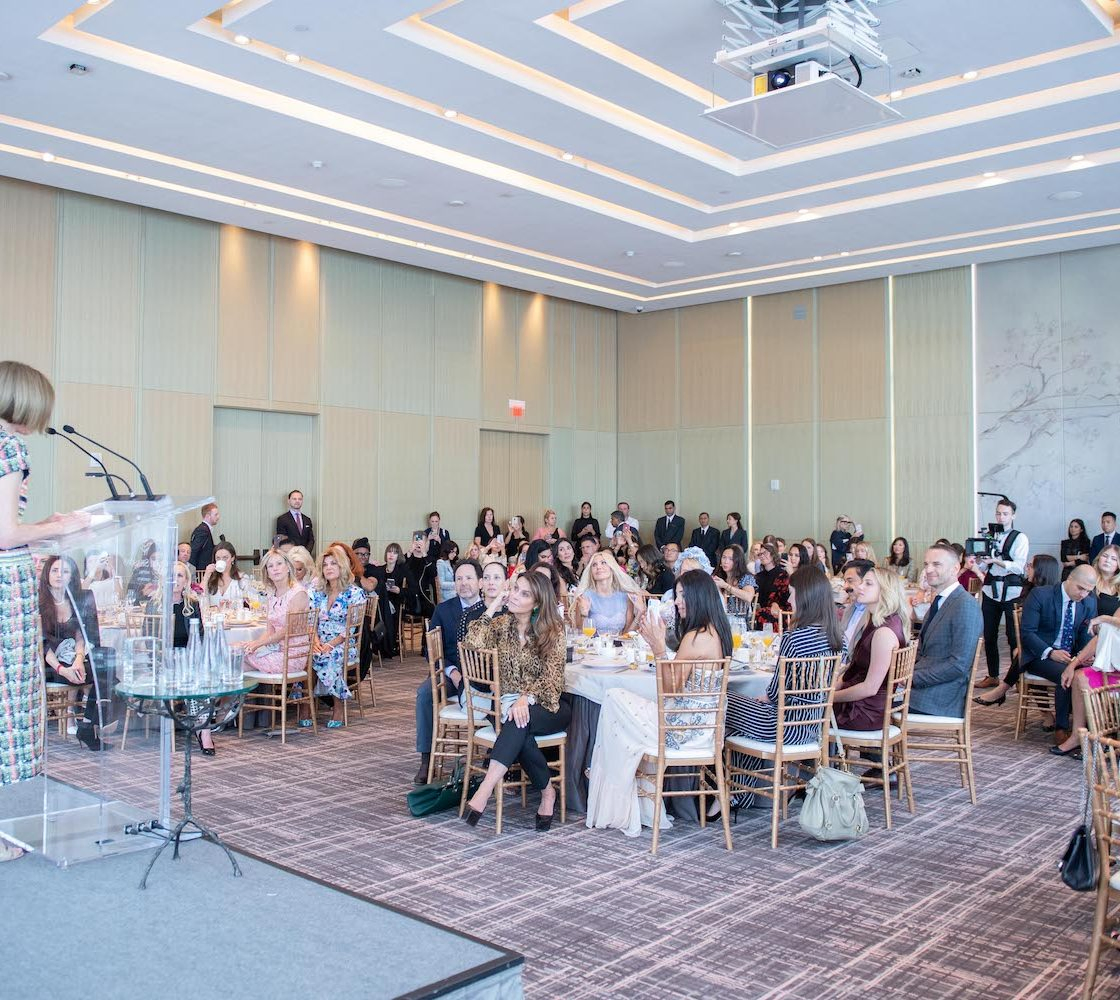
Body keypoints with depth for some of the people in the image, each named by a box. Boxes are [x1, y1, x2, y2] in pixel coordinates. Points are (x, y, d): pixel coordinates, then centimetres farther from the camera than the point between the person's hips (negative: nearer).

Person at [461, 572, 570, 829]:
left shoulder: (553, 630, -3)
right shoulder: (501, 625, 7)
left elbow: (553, 676, -12)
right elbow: (472, 643, -13)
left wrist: (526, 697, -30)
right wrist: (492, 608, -9)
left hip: (548, 705, -2)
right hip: (511, 702, 2)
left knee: (521, 719, -36)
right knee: (519, 730, -34)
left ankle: (485, 790, -43)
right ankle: (547, 791, -15)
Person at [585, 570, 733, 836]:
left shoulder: (695, 637, -21)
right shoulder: (715, 632, 9)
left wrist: (659, 648, -14)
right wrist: (657, 643, 9)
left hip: (685, 728, -10)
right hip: (703, 724, 10)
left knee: (615, 700, 3)